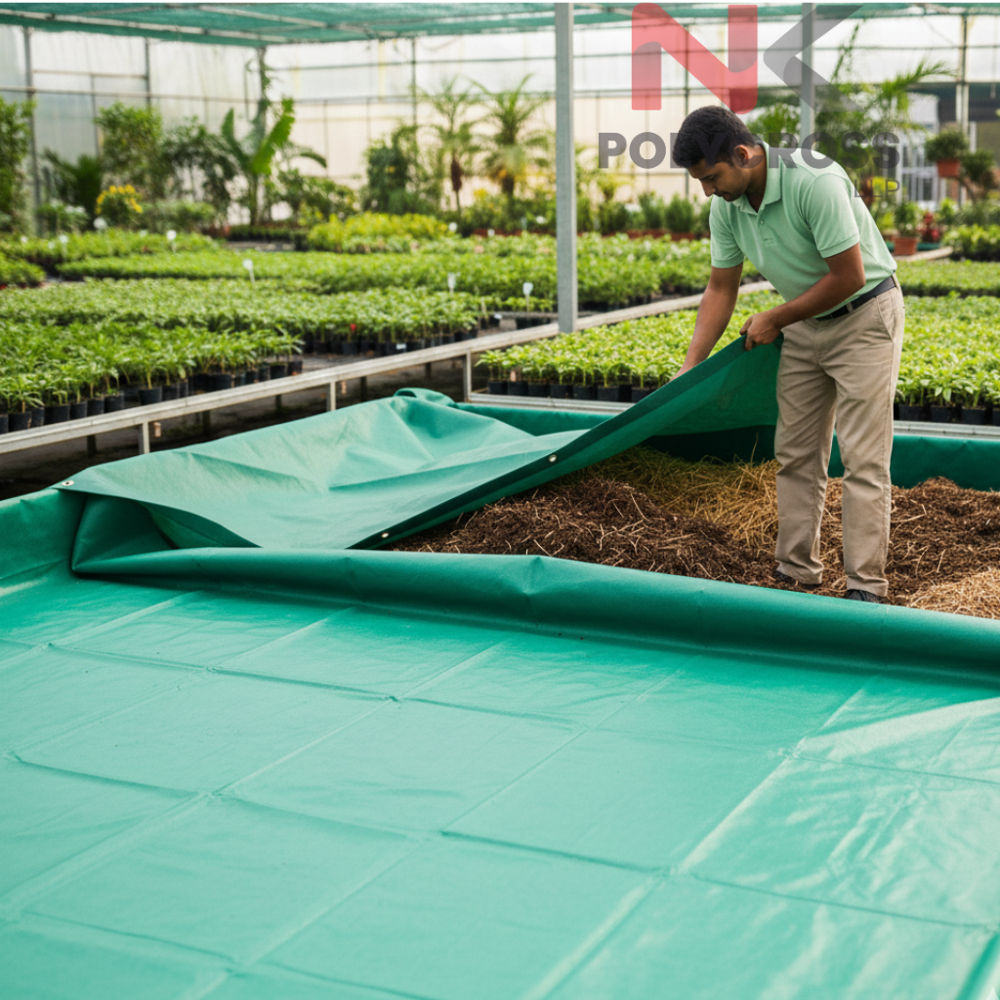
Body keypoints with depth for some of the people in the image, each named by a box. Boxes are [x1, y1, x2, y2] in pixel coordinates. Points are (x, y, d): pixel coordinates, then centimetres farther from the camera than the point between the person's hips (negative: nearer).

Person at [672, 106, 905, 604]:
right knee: (795, 454, 6)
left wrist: (774, 320, -14)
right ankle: (797, 574, 14)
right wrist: (689, 369, 0)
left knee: (862, 458, -9)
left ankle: (866, 587, -5)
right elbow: (721, 288, 4)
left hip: (864, 316, -7)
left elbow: (849, 276, -26)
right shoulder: (726, 207, -6)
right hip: (805, 324, 7)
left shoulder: (816, 182, -29)